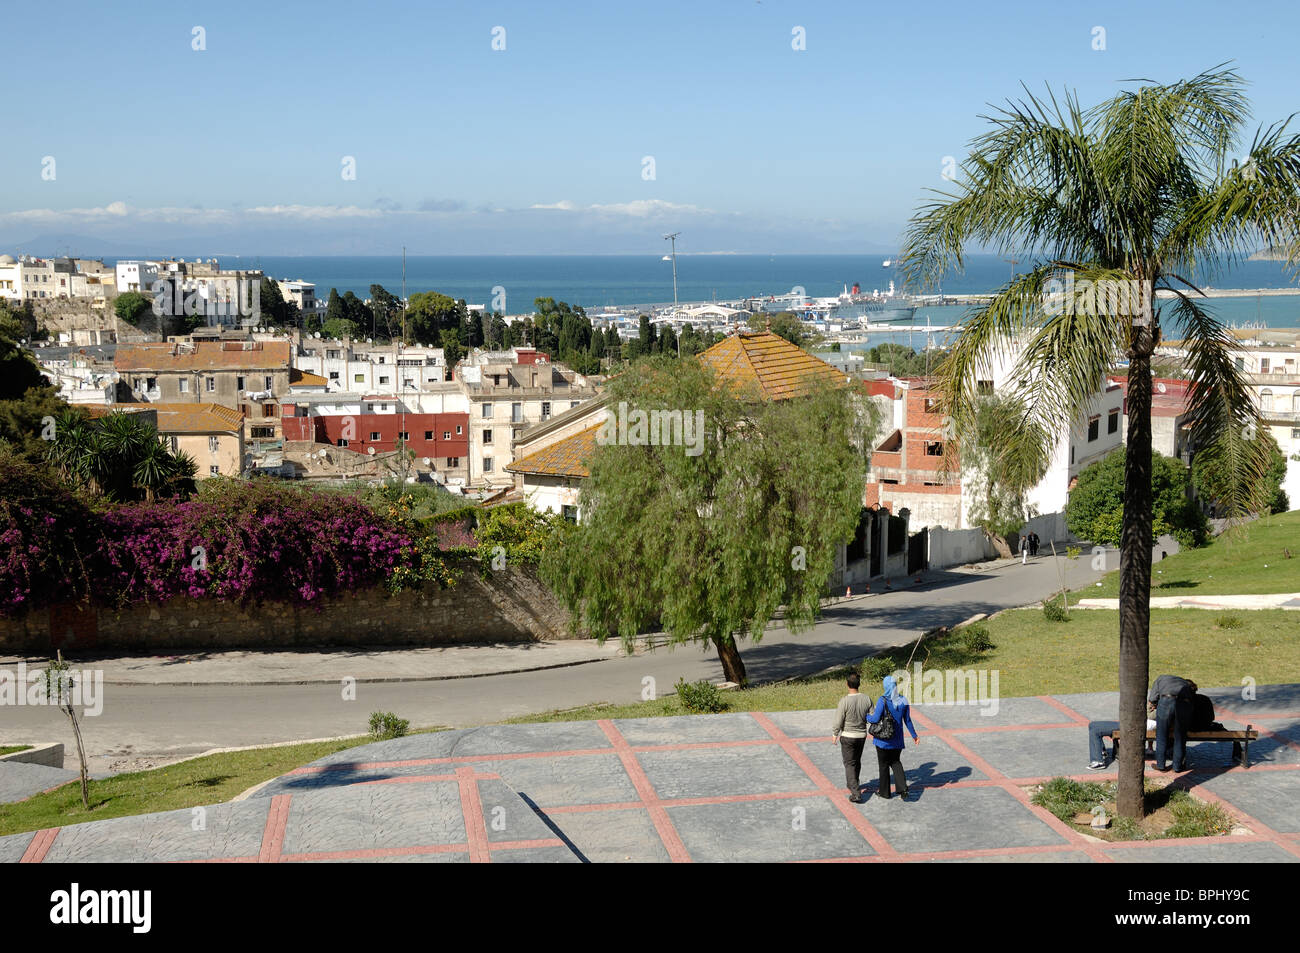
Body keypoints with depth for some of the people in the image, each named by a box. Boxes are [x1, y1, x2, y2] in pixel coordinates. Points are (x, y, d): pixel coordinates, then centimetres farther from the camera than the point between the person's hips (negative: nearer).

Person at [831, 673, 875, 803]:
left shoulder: (844, 701, -22)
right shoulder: (867, 699, -11)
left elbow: (838, 722, -16)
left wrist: (834, 735, -1)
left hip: (847, 737, -4)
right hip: (862, 735, 4)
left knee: (850, 764, 3)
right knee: (857, 761, 23)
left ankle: (856, 793, -7)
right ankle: (854, 784, 42)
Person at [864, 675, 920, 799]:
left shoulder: (883, 700, -18)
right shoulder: (903, 700, -2)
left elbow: (875, 719, -18)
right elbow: (907, 720, 6)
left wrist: (865, 716, 2)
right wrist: (914, 735, 18)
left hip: (883, 739, -4)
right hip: (897, 740, 5)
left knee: (884, 765, 10)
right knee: (896, 762, 18)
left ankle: (884, 792, 21)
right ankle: (903, 788, 0)